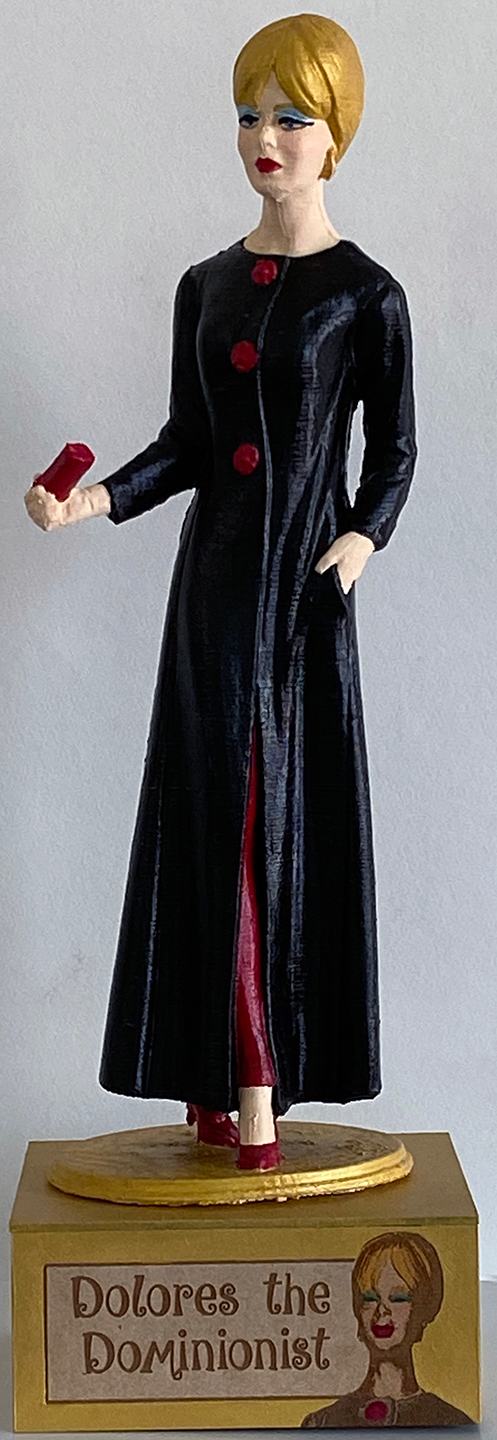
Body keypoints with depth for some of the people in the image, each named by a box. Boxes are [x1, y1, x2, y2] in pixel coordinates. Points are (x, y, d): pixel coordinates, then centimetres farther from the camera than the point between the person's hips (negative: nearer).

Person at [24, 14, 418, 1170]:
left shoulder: (365, 294, -4)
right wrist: (98, 500, -5)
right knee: (210, 808, 3)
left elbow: (393, 452, 1)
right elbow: (187, 444, 10)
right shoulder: (206, 286, 10)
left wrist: (362, 540, -17)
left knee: (287, 812, -1)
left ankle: (258, 1084, 6)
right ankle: (221, 1082, 10)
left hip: (302, 585, -4)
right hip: (214, 568, 5)